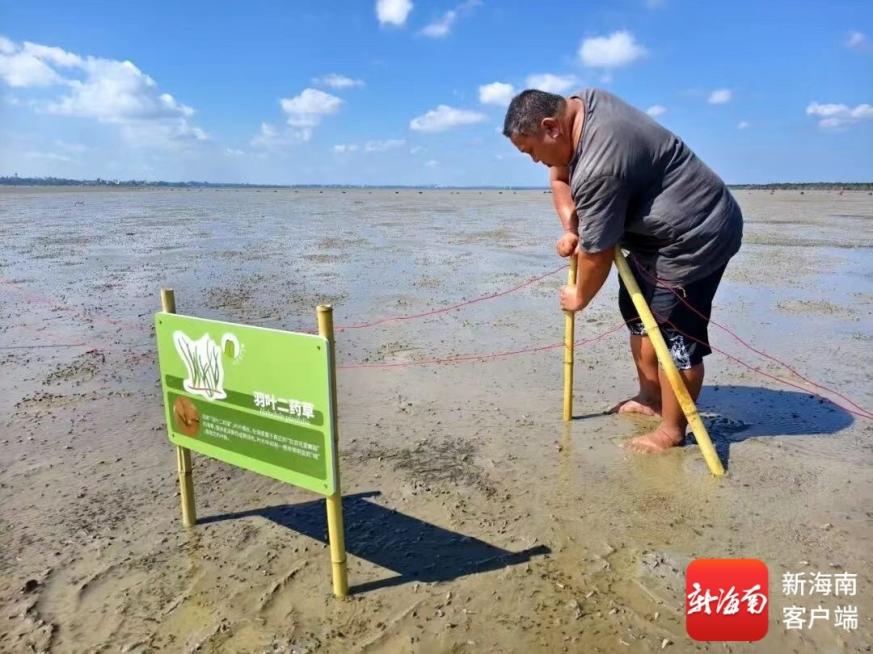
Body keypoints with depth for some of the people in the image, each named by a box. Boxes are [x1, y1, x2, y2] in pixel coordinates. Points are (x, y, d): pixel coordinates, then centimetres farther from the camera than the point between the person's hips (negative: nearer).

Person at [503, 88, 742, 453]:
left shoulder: (599, 168, -31)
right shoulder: (579, 104, -1)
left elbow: (597, 253, -22)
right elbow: (560, 176, 11)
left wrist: (580, 297, -4)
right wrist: (571, 229, -3)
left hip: (694, 235, -11)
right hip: (658, 230, 11)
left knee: (675, 333, -6)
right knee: (638, 312, 17)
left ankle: (672, 431, 8)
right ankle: (650, 399, 31)